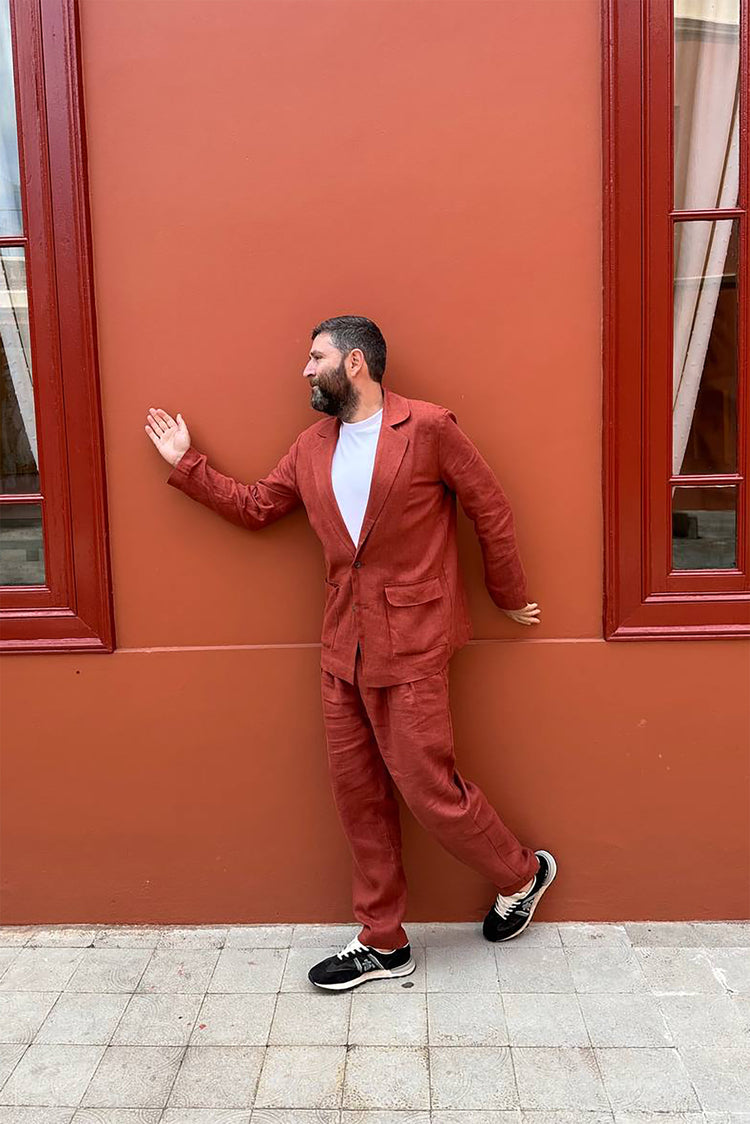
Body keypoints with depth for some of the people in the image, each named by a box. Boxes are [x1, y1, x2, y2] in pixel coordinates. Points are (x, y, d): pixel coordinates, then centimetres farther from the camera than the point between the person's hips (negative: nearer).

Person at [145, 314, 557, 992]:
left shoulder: (428, 428, -8)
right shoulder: (312, 448, 11)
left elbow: (492, 511, -3)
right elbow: (254, 507, 19)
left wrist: (509, 598, 4)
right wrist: (185, 465, 17)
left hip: (411, 646, -6)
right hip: (342, 649, 7)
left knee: (429, 789, -1)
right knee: (358, 795, 11)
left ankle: (521, 875, 29)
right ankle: (383, 942, 27)